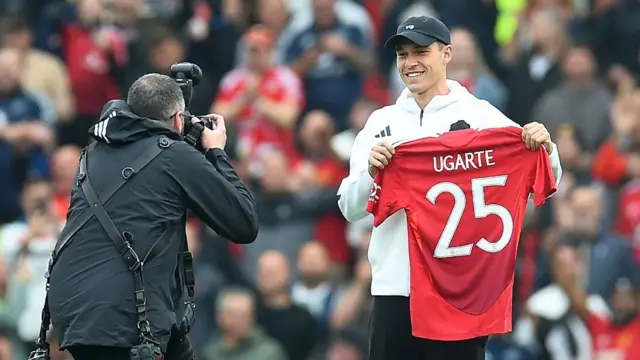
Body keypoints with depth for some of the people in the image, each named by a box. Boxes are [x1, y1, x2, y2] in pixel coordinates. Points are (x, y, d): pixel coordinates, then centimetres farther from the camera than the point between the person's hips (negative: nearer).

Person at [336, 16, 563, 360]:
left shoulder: (479, 116, 3)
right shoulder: (381, 122, 12)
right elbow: (351, 208, 7)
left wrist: (545, 150, -22)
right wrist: (371, 172, -12)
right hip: (394, 285, 3)